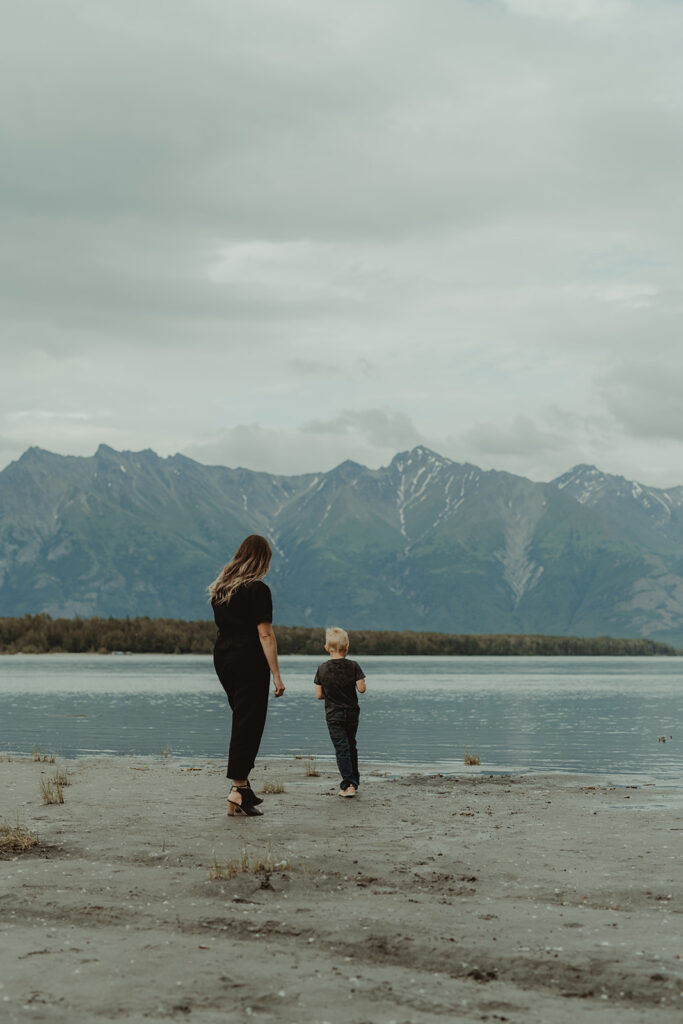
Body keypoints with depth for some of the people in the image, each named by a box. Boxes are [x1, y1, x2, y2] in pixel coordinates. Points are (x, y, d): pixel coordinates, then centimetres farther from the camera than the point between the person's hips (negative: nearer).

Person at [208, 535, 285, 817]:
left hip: (222, 656, 8)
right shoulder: (258, 589, -12)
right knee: (249, 722, -3)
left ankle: (242, 784, 17)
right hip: (249, 659, -8)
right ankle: (238, 791, -5)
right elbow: (265, 635, -16)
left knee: (242, 718, 17)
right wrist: (276, 675, -15)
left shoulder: (220, 587, 11)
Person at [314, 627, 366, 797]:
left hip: (333, 715, -2)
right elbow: (362, 689, -13)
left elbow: (319, 695, -5)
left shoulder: (322, 669, -7)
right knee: (351, 747, 18)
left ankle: (347, 785, -7)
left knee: (341, 749, -1)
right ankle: (354, 782, 25)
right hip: (352, 713, 2)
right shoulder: (353, 666, -8)